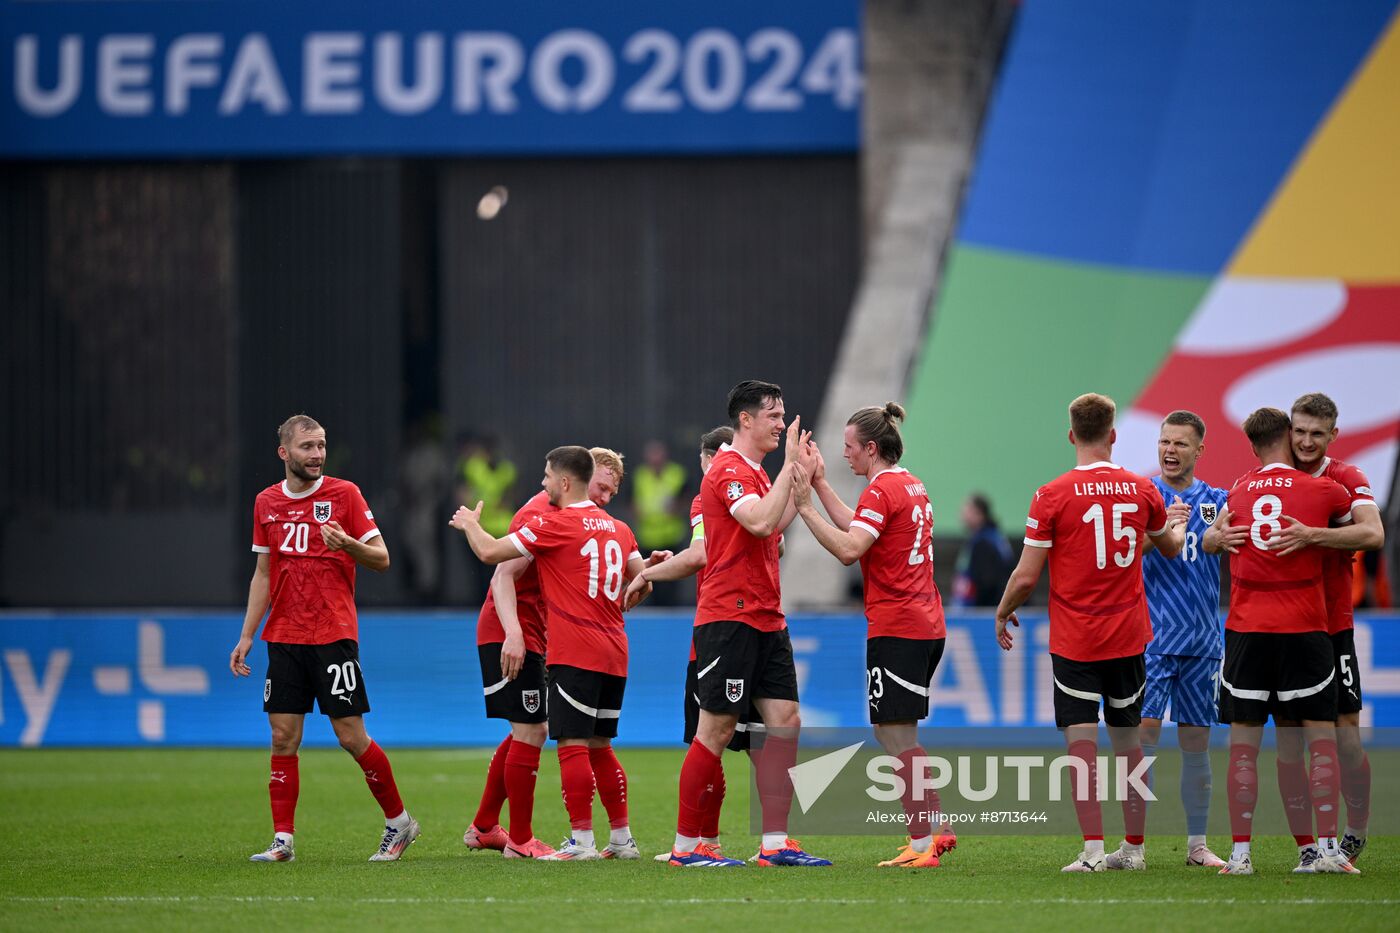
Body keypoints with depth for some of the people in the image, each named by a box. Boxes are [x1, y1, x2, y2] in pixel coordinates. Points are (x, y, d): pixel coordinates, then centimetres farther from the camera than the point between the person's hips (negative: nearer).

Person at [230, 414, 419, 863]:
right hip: (284, 637, 4)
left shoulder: (343, 493, -3)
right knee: (283, 737, 0)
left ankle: (398, 822, 12)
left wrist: (347, 544, -23)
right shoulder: (267, 502, 10)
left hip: (334, 636, -4)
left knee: (351, 736, -5)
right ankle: (282, 840, 3)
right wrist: (246, 636, 13)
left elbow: (382, 559, -3)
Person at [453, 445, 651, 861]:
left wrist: (469, 524, 14)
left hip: (574, 655, -8)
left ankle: (581, 839, -10)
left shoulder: (556, 525, -8)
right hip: (614, 655, 8)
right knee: (599, 746, 15)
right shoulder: (617, 528, 13)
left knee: (573, 745, -7)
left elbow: (490, 551, -6)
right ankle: (622, 838, 16)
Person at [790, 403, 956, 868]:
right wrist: (822, 485, 25)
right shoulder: (912, 486, 17)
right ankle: (936, 829, 15)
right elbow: (858, 528, 25)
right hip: (927, 628, 10)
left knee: (897, 735, -7)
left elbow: (848, 549, -23)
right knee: (892, 732, 16)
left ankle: (922, 845, -9)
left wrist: (805, 507, -19)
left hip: (896, 629, -10)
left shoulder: (882, 490, -13)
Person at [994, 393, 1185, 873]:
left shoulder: (1052, 495, -11)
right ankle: (1133, 847, 20)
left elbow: (1026, 576, -9)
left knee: (1082, 743, -4)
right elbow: (1170, 545, 23)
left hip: (1074, 641, -4)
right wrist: (1177, 524, 46)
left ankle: (1092, 851, -11)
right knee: (1127, 740, 14)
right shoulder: (1141, 490, 2)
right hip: (1128, 638, 4)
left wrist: (1003, 614, 10)